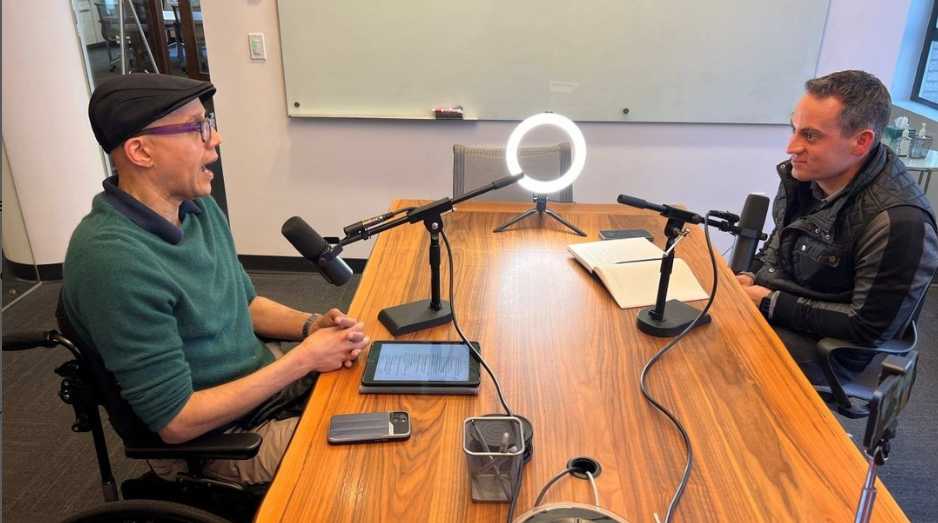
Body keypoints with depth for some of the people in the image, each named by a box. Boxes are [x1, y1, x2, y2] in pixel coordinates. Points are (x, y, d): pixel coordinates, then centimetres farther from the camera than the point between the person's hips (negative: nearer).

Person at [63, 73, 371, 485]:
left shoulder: (199, 207, -2)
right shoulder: (111, 260, -29)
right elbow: (176, 421, -25)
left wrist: (311, 326, -8)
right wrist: (303, 358, -22)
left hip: (264, 378, 8)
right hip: (208, 441, -7)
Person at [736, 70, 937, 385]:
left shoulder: (898, 222, -26)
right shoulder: (808, 173, -2)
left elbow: (870, 329, -22)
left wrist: (770, 303, -20)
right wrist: (751, 277, -4)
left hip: (823, 347, -7)